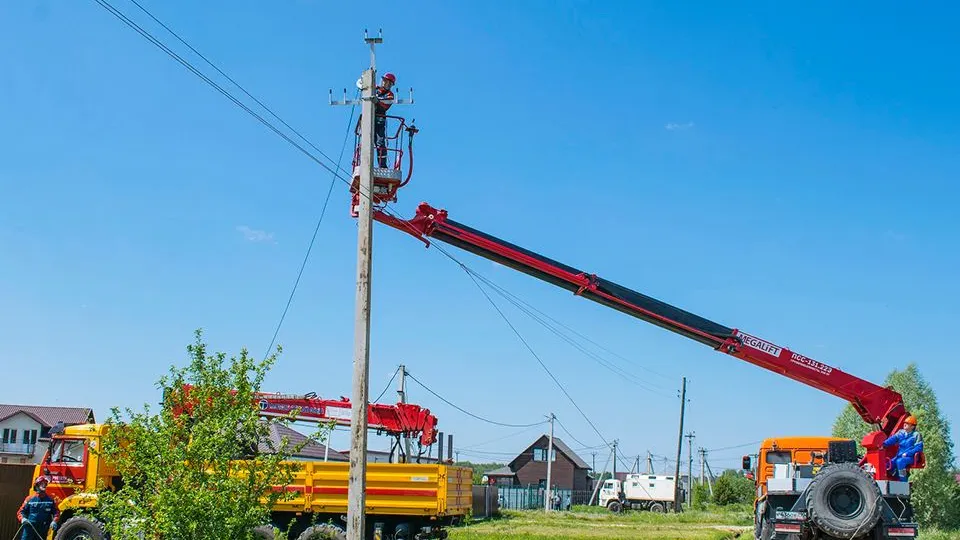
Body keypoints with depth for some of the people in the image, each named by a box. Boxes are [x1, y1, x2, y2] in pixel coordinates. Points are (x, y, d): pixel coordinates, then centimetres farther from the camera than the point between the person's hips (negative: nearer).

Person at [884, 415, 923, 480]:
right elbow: (892, 439, 2)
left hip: (911, 457, -5)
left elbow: (919, 447, -10)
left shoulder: (916, 435, -2)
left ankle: (903, 481, -28)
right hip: (900, 456, 5)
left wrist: (907, 453, -18)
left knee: (900, 461, -33)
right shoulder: (901, 433, 14)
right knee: (891, 462, -22)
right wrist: (884, 443, -17)